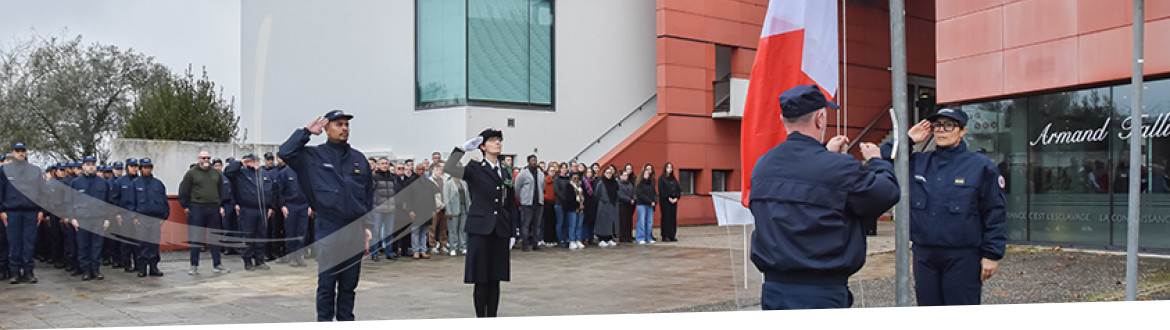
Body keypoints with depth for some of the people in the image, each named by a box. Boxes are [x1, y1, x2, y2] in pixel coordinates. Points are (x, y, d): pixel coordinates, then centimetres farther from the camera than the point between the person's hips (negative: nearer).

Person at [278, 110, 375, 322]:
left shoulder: (359, 159, 11)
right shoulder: (313, 156, 3)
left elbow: (369, 195, 14)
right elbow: (285, 153, -13)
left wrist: (368, 226, 9)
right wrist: (306, 132, -7)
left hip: (355, 231, 3)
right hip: (328, 231, -3)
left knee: (349, 283, 11)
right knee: (326, 283, 3)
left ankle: (346, 320, 22)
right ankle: (324, 321, 14)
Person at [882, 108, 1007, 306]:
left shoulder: (981, 166, -1)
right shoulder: (918, 162, 10)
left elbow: (994, 214, -1)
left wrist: (992, 255, -5)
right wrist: (908, 139, 5)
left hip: (962, 258, -4)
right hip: (924, 256, 4)